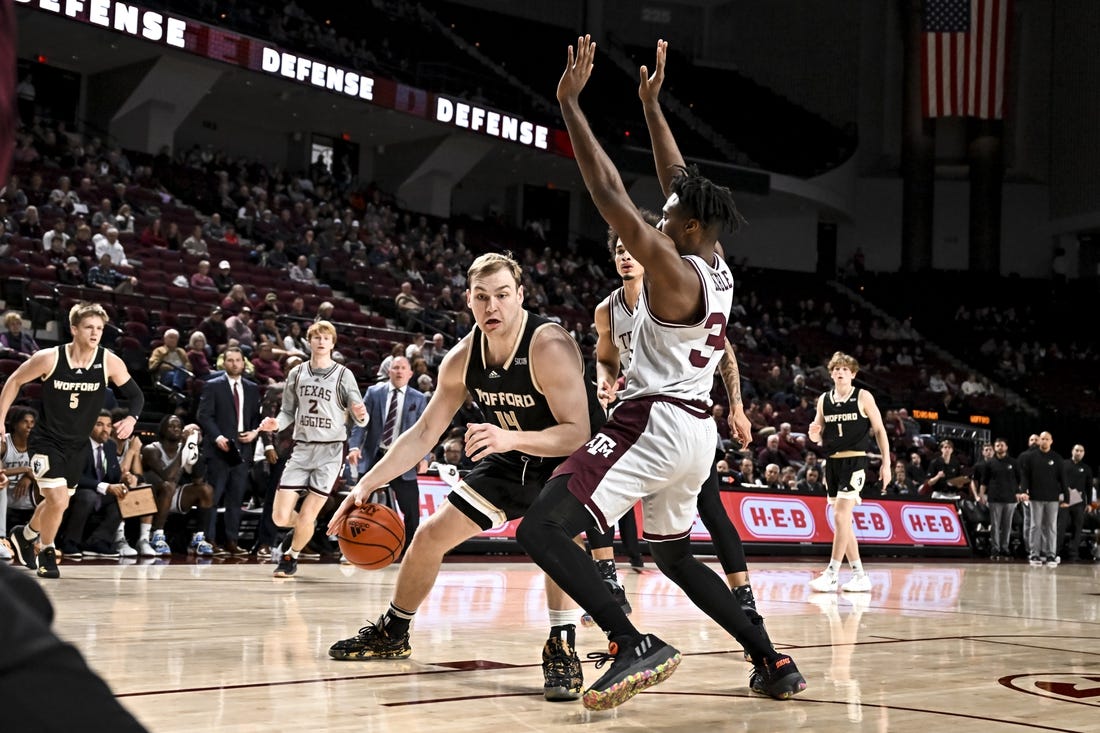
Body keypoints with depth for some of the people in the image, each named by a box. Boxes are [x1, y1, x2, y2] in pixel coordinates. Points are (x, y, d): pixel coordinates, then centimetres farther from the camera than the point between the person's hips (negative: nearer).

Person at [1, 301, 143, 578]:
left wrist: (131, 418, -24)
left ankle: (24, 535, 47)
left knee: (57, 502, 18)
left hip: (78, 445, 4)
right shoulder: (49, 358, -18)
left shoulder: (110, 363, -13)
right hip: (47, 441, -4)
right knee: (58, 500, -18)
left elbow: (135, 394, -3)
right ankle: (47, 553, 6)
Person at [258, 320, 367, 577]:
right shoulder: (297, 374, 7)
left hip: (330, 451, -3)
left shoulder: (343, 375, -1)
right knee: (280, 516, -4)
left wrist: (361, 416, -27)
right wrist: (276, 424, -7)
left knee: (306, 517, -5)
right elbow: (288, 411, 14)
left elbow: (359, 417, -3)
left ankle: (292, 557, 24)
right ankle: (299, 530, 33)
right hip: (301, 448, 3)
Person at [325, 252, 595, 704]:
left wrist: (510, 438, -49)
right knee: (430, 536, 7)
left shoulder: (549, 348, -31)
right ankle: (391, 634, 31)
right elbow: (424, 433, -3)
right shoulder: (462, 359, -11)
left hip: (568, 460, -7)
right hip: (510, 463, 7)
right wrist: (367, 484, -10)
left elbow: (578, 434, -33)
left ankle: (562, 649, -31)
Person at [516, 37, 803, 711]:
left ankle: (635, 646, -29)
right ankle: (773, 663, 24)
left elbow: (611, 195, -20)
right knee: (674, 556, 28)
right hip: (698, 430, 10)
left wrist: (571, 104, -17)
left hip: (655, 424, -10)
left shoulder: (674, 271, -14)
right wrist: (651, 103, 25)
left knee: (542, 530, -17)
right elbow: (679, 179, 21)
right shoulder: (718, 269, 9)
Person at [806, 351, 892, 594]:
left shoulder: (863, 397, -3)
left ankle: (832, 574, -11)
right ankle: (860, 575, 15)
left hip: (855, 460, -6)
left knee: (840, 516, -15)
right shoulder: (824, 400, 10)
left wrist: (886, 463, -6)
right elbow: (819, 437, 16)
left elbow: (879, 430, 0)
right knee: (843, 521, 7)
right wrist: (814, 434, -9)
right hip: (832, 462, 6)